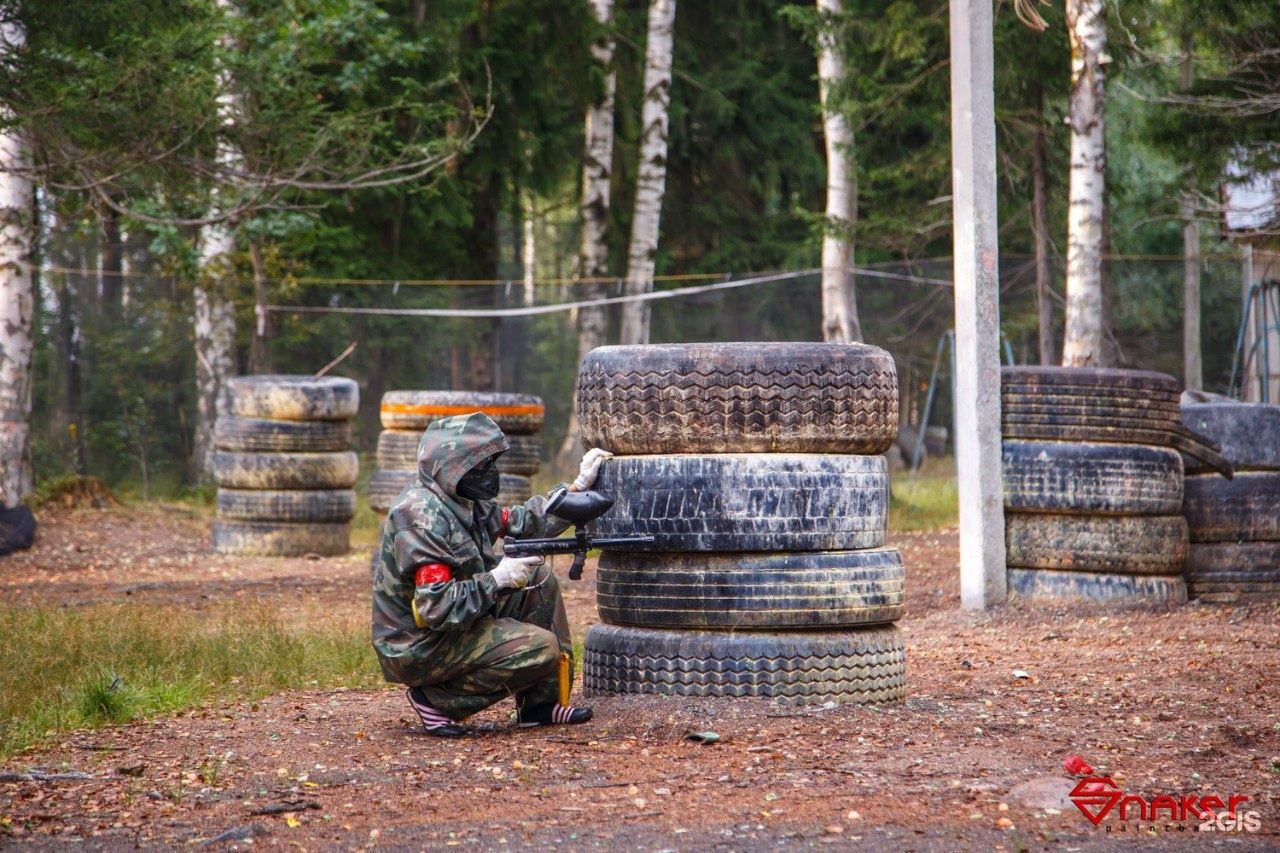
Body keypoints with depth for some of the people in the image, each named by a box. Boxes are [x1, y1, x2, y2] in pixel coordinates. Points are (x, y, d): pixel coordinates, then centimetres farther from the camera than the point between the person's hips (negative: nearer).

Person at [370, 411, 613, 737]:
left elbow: (522, 523, 17)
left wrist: (579, 487, 14)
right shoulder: (423, 519, -25)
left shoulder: (462, 502, 5)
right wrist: (497, 578, -24)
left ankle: (540, 704, 10)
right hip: (418, 650, -10)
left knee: (539, 579, 9)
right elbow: (436, 610, -30)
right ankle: (438, 699, -7)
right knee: (541, 648, -17)